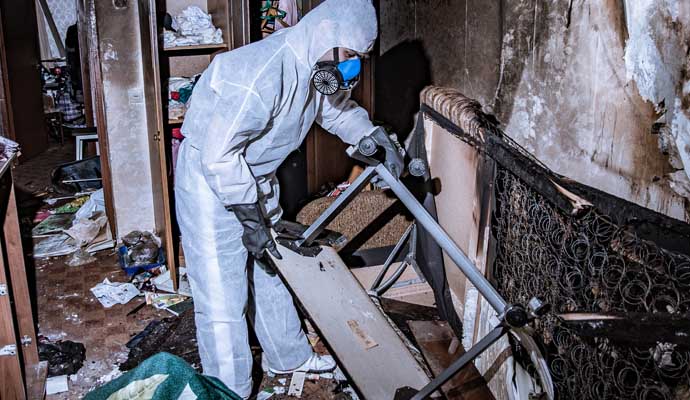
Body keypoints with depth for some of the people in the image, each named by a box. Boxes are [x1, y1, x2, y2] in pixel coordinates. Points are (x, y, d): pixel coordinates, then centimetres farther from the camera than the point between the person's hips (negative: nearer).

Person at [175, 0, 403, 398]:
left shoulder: (316, 66, -4)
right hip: (211, 181, -9)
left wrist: (375, 139, 1)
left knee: (272, 270, 21)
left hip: (257, 176, 9)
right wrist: (251, 218, -24)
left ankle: (289, 355, 40)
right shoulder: (263, 74, -33)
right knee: (223, 298, -2)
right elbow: (219, 156, -31)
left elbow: (340, 108, 17)